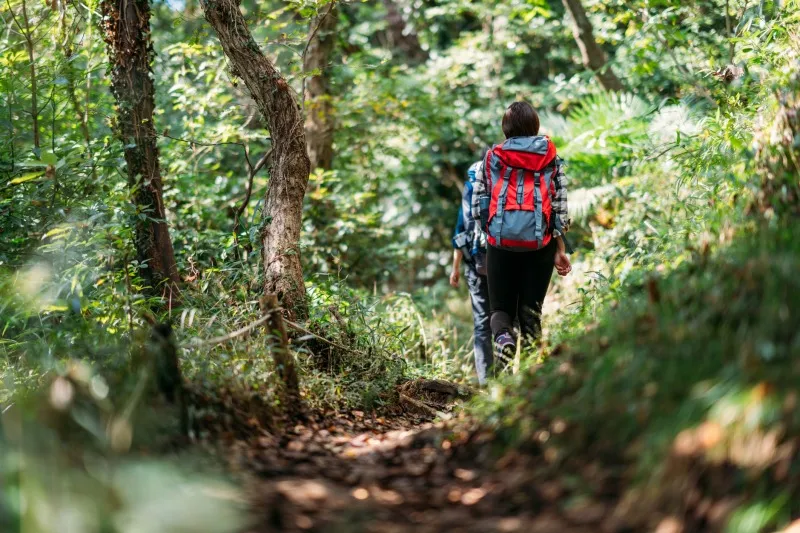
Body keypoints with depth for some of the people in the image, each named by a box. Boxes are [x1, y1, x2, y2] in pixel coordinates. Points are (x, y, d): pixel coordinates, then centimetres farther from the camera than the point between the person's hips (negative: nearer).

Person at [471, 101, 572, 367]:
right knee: (531, 308, 11)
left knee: (501, 306, 9)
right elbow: (560, 206, 5)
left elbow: (478, 205, 5)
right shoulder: (550, 158, 8)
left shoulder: (493, 157, 6)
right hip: (540, 242, 1)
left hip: (501, 240, 0)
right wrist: (560, 250, 10)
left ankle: (502, 336, -24)